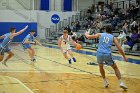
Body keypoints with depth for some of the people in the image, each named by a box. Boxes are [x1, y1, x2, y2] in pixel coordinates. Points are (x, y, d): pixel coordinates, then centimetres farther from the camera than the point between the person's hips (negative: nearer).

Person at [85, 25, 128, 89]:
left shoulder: (100, 34, 14)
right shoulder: (113, 37, 13)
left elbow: (88, 37, 16)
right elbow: (119, 48, 8)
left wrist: (86, 34, 39)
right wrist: (124, 57, 19)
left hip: (99, 53, 1)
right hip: (107, 54, -1)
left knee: (101, 67, 30)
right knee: (115, 67, 18)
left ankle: (105, 82, 31)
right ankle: (121, 82, 8)